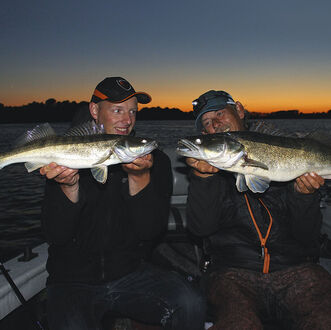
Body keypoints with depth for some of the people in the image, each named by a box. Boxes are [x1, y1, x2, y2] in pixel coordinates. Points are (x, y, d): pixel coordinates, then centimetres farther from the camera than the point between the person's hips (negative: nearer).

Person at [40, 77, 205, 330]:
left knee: (190, 304, -22)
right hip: (74, 280, -1)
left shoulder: (154, 160, -2)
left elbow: (151, 231, -11)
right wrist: (69, 186, -28)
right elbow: (56, 235, -10)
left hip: (132, 273, 2)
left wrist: (139, 178, -26)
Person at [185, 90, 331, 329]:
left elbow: (307, 235, 7)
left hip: (296, 268, 1)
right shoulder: (208, 166, 13)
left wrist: (303, 194, -12)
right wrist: (204, 176, -18)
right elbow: (200, 227, -5)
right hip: (232, 271, 0)